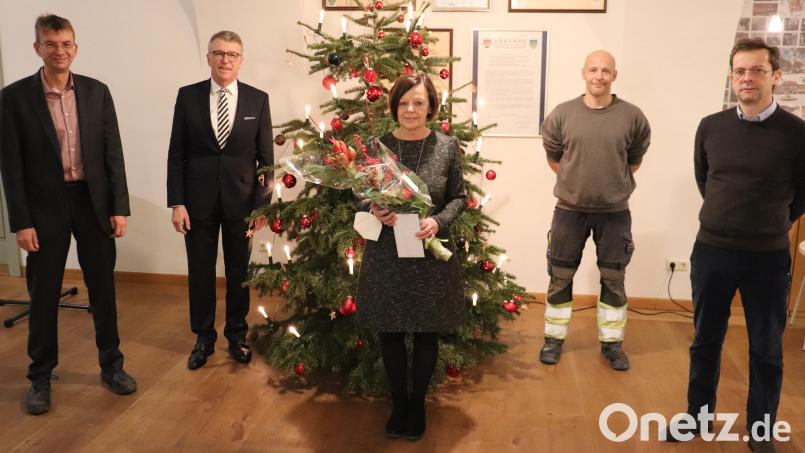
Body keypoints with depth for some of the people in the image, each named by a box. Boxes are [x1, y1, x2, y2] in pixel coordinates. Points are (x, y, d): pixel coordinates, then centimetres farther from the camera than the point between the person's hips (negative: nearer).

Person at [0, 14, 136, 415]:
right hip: (45, 206, -2)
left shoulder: (97, 92, 2)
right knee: (43, 295, 8)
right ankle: (40, 377, 23)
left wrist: (119, 207, -3)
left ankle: (111, 365, 26)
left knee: (103, 288, 10)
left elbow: (113, 153, 2)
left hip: (93, 201, 2)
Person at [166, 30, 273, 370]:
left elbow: (266, 157, 1)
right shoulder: (188, 96, 0)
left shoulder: (258, 99, -1)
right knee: (200, 273, 9)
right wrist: (176, 203, -5)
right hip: (199, 200, 0)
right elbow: (176, 154, 0)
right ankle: (203, 338, 26)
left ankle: (237, 336, 29)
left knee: (239, 272, 11)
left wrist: (262, 204, -4)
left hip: (241, 200, 0)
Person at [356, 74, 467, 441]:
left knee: (426, 334, 11)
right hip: (386, 254, 1)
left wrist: (438, 221, -16)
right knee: (390, 333, 11)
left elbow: (459, 197, 2)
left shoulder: (447, 146, -4)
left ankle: (417, 403, 33)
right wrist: (375, 211, -16)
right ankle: (398, 402, 33)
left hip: (430, 254, 0)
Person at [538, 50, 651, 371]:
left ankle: (611, 343, 27)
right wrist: (575, 180, 9)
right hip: (570, 209, 0)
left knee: (613, 279, 11)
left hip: (615, 212, 0)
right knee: (560, 276, 9)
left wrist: (615, 183, 10)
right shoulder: (562, 114, -7)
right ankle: (554, 339, 26)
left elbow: (635, 159, 9)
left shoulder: (632, 117, -6)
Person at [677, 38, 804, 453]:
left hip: (768, 257, -2)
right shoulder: (711, 127, -1)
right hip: (711, 251, 2)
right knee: (706, 340, 14)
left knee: (766, 348, 11)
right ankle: (699, 413, 32)